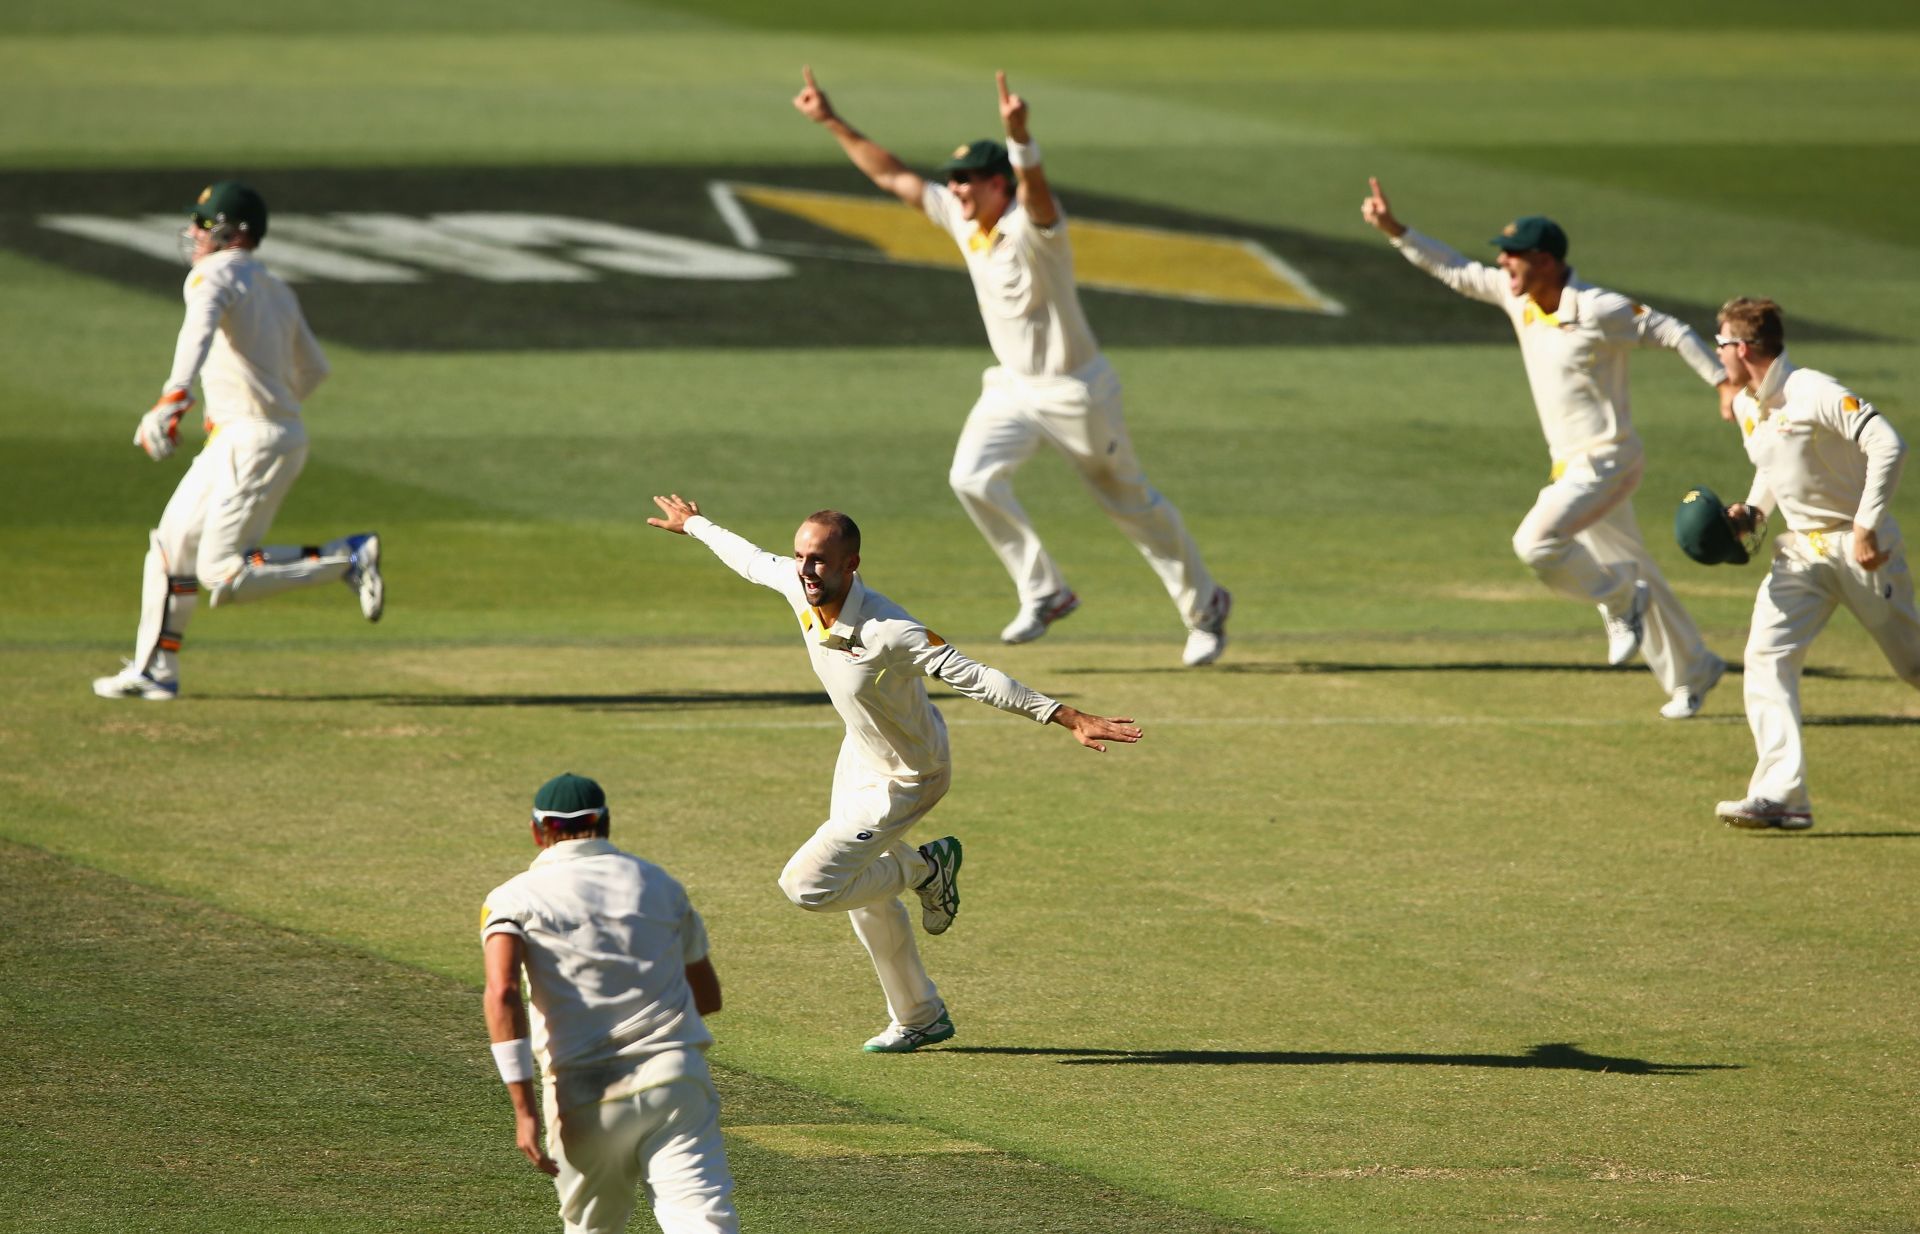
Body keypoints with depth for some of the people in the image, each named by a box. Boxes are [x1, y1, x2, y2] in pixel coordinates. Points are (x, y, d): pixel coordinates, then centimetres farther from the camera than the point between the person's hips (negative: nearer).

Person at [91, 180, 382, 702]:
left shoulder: (214, 274, -9)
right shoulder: (276, 290, 19)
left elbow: (200, 330, -32)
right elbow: (312, 369, 28)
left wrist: (174, 396, -47)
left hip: (252, 441, -10)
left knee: (222, 575, -11)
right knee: (173, 543, 15)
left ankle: (349, 557, -9)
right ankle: (154, 671, 19)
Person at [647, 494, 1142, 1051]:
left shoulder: (887, 633, -38)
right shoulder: (797, 586, -17)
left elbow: (974, 677, -41)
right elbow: (751, 559, 6)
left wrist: (1069, 718, -48)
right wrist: (693, 524, 24)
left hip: (906, 778, -8)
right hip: (860, 756, 8)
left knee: (807, 886, -14)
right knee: (868, 901, 20)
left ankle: (924, 869, 11)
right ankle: (919, 1018, 40)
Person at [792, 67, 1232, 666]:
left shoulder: (1033, 223, -23)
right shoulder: (960, 218, -1)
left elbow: (1034, 186, -46)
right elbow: (892, 175, 4)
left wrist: (1019, 134, -67)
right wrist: (832, 123, -1)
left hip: (1074, 389, -7)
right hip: (1011, 387, 7)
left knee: (1131, 501, 6)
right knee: (971, 478, -16)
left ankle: (1205, 605, 24)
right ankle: (1044, 592, -2)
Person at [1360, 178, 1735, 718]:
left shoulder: (1597, 310, -20)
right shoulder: (1516, 295, 2)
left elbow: (1671, 332, -15)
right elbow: (1456, 272, 10)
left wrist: (1723, 383, -21)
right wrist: (1395, 231, 4)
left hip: (1607, 461, -8)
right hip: (1571, 466, 8)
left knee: (1535, 543, -23)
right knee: (1631, 571, 15)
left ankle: (1620, 601, -1)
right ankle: (1692, 673, 27)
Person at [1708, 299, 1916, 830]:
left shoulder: (1815, 394, -20)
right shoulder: (1746, 408, 7)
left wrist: (1867, 526, -27)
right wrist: (1753, 511, 6)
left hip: (1858, 547, -7)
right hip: (1801, 549, 7)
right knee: (1766, 656, -11)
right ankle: (1781, 794, -18)